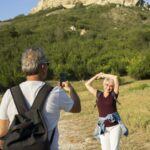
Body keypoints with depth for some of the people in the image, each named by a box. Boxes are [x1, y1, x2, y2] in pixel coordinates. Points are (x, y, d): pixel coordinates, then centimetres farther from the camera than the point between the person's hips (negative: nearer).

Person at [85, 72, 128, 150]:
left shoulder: (114, 94, 0)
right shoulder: (99, 94, 7)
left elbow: (115, 78, -10)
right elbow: (87, 84, 8)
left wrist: (103, 75, 3)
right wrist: (97, 75, 12)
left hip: (115, 126, -3)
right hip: (103, 128, 3)